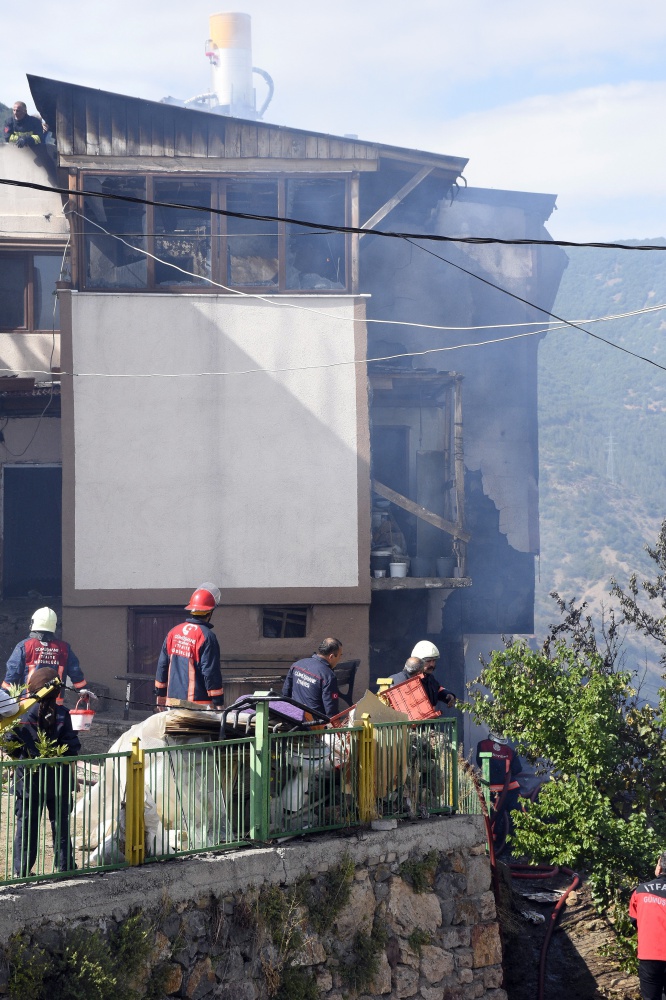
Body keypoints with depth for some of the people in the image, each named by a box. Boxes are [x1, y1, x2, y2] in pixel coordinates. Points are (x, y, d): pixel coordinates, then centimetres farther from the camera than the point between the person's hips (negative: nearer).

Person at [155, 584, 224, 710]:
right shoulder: (207, 637, -11)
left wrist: (160, 695, 23)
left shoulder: (173, 633, 9)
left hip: (173, 700, 7)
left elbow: (162, 665, 14)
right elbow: (211, 672, -14)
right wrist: (219, 704, -10)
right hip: (198, 703, -7)